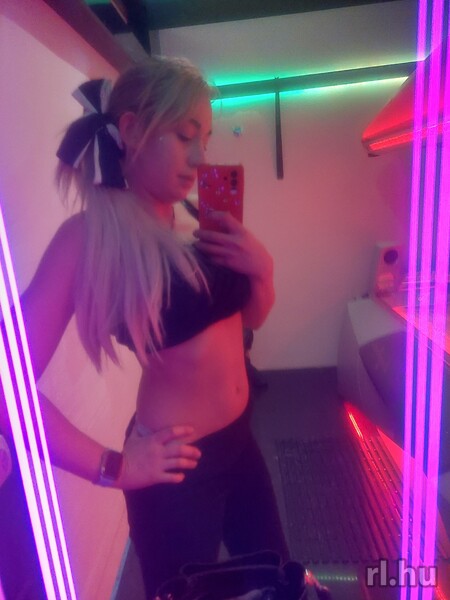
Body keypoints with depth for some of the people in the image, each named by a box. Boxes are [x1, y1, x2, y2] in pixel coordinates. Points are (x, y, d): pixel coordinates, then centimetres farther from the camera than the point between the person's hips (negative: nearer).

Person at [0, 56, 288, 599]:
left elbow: (248, 315, 10)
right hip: (178, 467, -6)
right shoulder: (91, 235, -19)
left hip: (237, 442, 7)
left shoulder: (193, 223, -1)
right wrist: (114, 468, -17)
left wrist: (260, 270, -10)